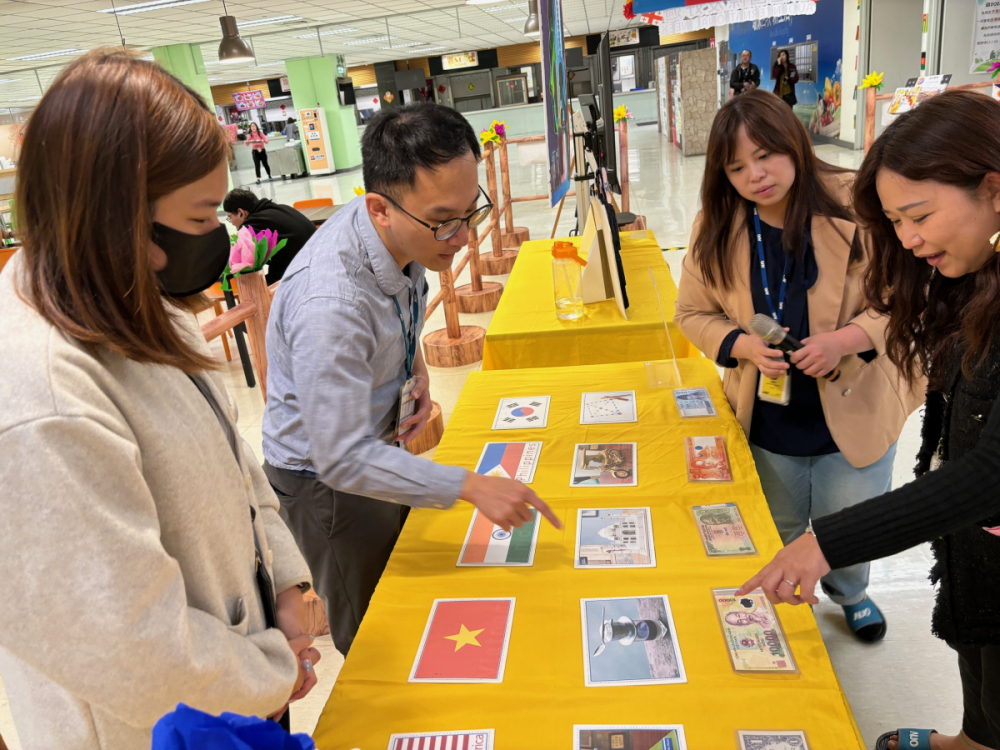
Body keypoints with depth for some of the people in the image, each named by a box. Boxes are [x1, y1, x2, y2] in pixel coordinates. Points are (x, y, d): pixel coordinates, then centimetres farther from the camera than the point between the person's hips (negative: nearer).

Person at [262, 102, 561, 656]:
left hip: (377, 438, 8)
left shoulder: (406, 233, -14)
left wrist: (414, 365, -7)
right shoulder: (331, 304, -39)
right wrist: (471, 486, -35)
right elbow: (342, 459, -35)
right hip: (326, 475, -7)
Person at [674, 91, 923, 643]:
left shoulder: (854, 205, -18)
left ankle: (849, 593, 53)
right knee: (776, 536, 22)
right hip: (767, 418, 2)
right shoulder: (717, 227, -8)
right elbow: (693, 313, 0)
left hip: (853, 413, -2)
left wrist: (847, 339, -28)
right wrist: (744, 345, -19)